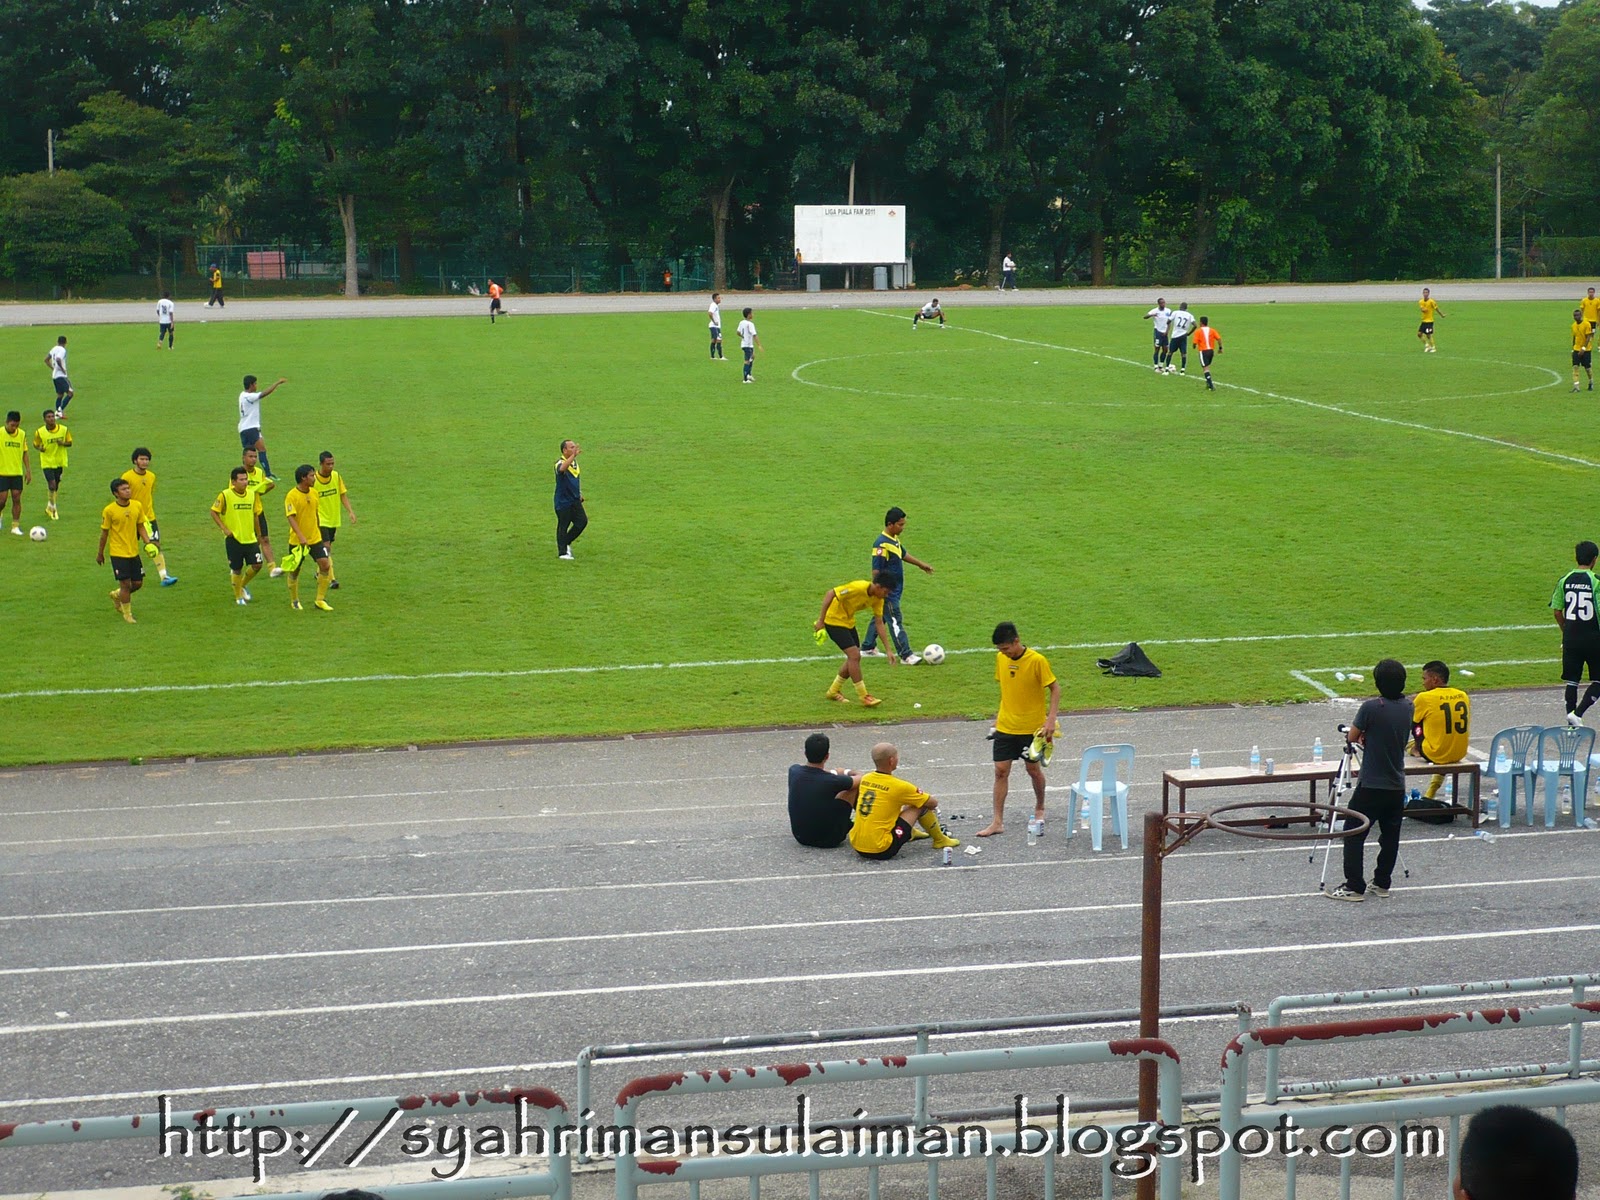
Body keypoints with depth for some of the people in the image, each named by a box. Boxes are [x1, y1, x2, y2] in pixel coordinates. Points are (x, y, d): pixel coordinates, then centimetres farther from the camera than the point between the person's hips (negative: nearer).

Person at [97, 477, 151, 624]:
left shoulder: (137, 506, -2)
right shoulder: (109, 511, -14)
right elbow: (104, 533, -4)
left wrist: (148, 543, -5)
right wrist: (100, 554, 4)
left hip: (134, 552, 5)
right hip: (118, 553, -5)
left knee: (138, 583, 9)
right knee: (126, 583, -3)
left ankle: (116, 595, 38)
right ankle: (127, 614, 17)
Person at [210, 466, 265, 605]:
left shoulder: (252, 494, 2)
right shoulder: (225, 495, -10)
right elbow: (214, 512, -3)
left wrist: (259, 535, 16)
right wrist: (224, 529, -11)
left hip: (250, 538, 4)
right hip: (233, 538, -4)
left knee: (257, 564, -5)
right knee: (237, 569, 2)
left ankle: (243, 585, 22)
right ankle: (238, 597, 20)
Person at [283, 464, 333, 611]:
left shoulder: (314, 494, 4)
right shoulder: (292, 496, -16)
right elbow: (291, 518, -23)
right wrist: (301, 537, -33)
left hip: (315, 538, 5)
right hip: (297, 541, -5)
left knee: (324, 565, -7)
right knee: (295, 570, 7)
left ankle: (321, 600, 4)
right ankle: (294, 601, 25)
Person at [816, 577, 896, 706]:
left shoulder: (878, 599, -5)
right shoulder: (858, 588, -29)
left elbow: (879, 623, 1)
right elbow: (830, 593, -27)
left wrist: (888, 649, -3)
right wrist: (821, 620, -24)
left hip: (848, 622, 9)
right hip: (834, 619, -9)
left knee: (854, 658, 9)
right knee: (854, 655, -15)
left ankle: (833, 691, 26)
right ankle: (864, 697, -8)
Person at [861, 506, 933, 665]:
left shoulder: (894, 540, 8)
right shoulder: (882, 544, -23)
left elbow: (903, 555, 27)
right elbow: (876, 570, -23)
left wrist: (920, 564, 37)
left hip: (894, 591, 10)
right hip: (887, 593, -10)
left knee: (880, 617, 20)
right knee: (896, 622, -9)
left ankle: (868, 648, 32)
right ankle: (906, 656, -11)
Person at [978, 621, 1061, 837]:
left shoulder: (1037, 661, -17)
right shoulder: (1000, 658, -1)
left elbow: (1055, 688, -10)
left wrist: (1051, 719, -19)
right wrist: (1000, 715, 14)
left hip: (1032, 727, -4)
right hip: (1005, 727, 4)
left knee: (1033, 769, 10)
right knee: (1001, 771, -1)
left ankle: (1039, 808, 36)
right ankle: (998, 822, 2)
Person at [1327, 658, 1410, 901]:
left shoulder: (1371, 707, -18)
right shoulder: (1407, 708, 2)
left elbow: (1352, 737, -8)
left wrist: (1358, 735, 14)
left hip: (1371, 785, -6)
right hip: (1397, 786, 6)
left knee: (1354, 835, 1)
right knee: (1390, 835, 14)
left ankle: (1354, 886, -1)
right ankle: (1383, 883, 21)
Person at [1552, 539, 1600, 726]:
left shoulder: (1565, 580, 1)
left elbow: (1557, 612, 5)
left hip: (1571, 638, 4)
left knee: (1572, 681, 11)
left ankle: (1572, 724, 11)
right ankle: (1577, 713, -9)